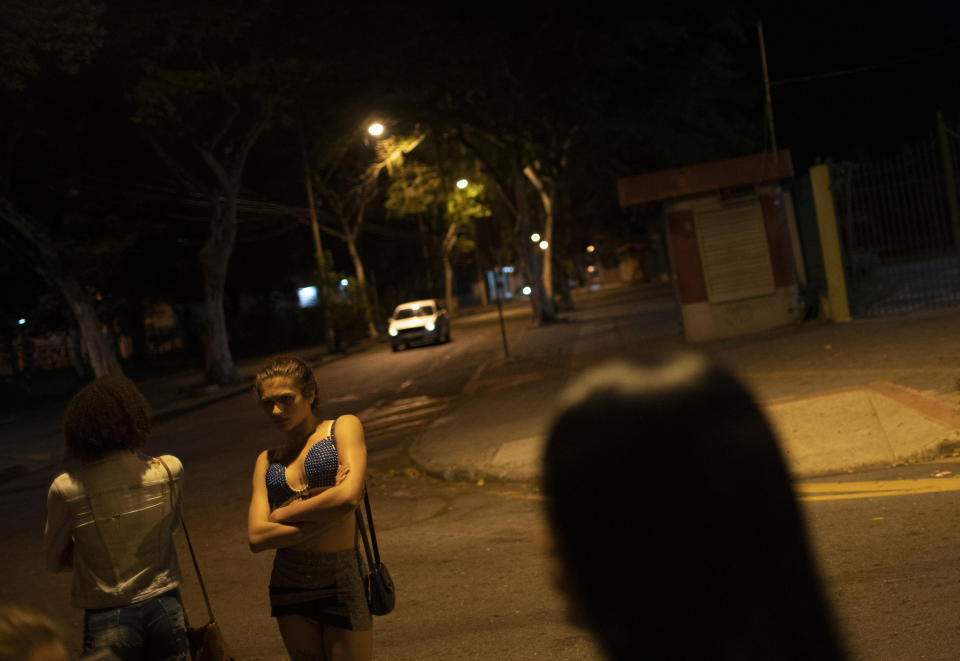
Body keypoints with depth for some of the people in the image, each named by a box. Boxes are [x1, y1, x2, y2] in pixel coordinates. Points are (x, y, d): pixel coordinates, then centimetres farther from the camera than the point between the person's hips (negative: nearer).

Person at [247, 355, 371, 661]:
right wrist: (324, 519, -13)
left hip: (342, 582, -4)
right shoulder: (267, 460, 10)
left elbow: (349, 496, -17)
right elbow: (257, 536, -3)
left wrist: (281, 514, -6)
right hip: (289, 585, 4)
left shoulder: (343, 427, 0)